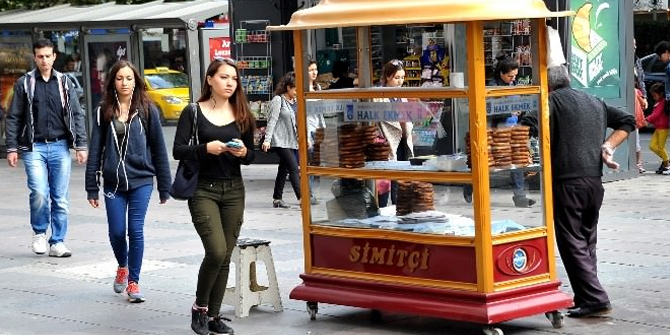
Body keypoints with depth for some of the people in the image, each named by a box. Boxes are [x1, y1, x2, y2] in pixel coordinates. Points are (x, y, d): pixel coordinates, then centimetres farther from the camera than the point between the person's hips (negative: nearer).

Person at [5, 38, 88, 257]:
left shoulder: (64, 83, 8)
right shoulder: (24, 83, 4)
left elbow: (77, 115, 8)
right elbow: (13, 118, 4)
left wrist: (81, 145, 1)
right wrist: (12, 148, -2)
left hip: (60, 147, 2)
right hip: (34, 148, -2)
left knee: (60, 198, 2)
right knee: (39, 193, -14)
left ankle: (57, 242, 11)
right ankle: (39, 232, 11)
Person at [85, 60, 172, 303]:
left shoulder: (147, 110, 0)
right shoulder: (104, 112, 3)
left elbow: (158, 149, 2)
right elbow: (95, 151, 3)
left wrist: (164, 187, 2)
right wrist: (92, 188, 0)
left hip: (141, 181, -1)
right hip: (113, 182, 2)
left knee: (136, 230, -4)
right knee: (116, 232, 4)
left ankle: (133, 281, 9)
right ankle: (122, 267, 34)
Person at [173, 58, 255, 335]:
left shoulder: (242, 115, 7)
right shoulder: (194, 111, -3)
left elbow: (251, 156, 11)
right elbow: (178, 150, -9)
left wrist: (243, 152, -11)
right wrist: (206, 148, -23)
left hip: (234, 190, 4)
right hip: (203, 190, -4)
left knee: (225, 256, 4)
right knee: (216, 251, -16)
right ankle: (200, 307, 5)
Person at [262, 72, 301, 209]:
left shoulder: (295, 102, 14)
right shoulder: (278, 100, -8)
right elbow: (272, 120, -13)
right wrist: (267, 139, -19)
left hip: (292, 141, 8)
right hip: (280, 141, -8)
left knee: (283, 169, 11)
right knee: (294, 169, -13)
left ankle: (277, 199, 17)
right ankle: (302, 198, -16)